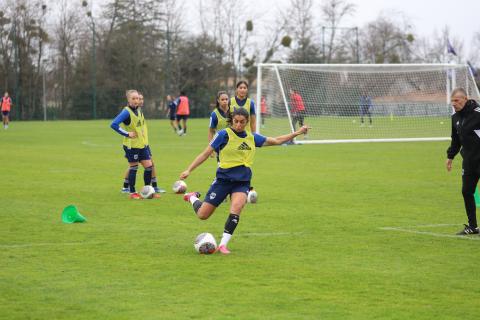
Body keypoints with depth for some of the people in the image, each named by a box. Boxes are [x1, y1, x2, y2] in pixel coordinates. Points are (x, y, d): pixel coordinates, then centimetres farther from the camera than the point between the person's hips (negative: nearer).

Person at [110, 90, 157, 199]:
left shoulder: (139, 110, 8)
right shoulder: (126, 112, -16)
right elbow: (114, 124, -25)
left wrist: (145, 138, 13)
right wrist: (127, 134, -22)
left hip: (142, 144, 7)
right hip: (132, 145, -7)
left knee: (149, 166, 4)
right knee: (133, 167, 0)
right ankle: (132, 193, 11)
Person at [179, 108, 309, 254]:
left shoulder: (252, 137, 7)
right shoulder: (224, 135, -7)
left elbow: (276, 141, 19)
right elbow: (205, 154, -5)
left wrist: (297, 132, 17)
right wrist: (189, 170, -10)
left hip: (242, 182, 3)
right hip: (223, 179, -3)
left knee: (237, 207, -28)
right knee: (203, 215, -2)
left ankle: (223, 244, -19)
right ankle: (193, 198, 34)